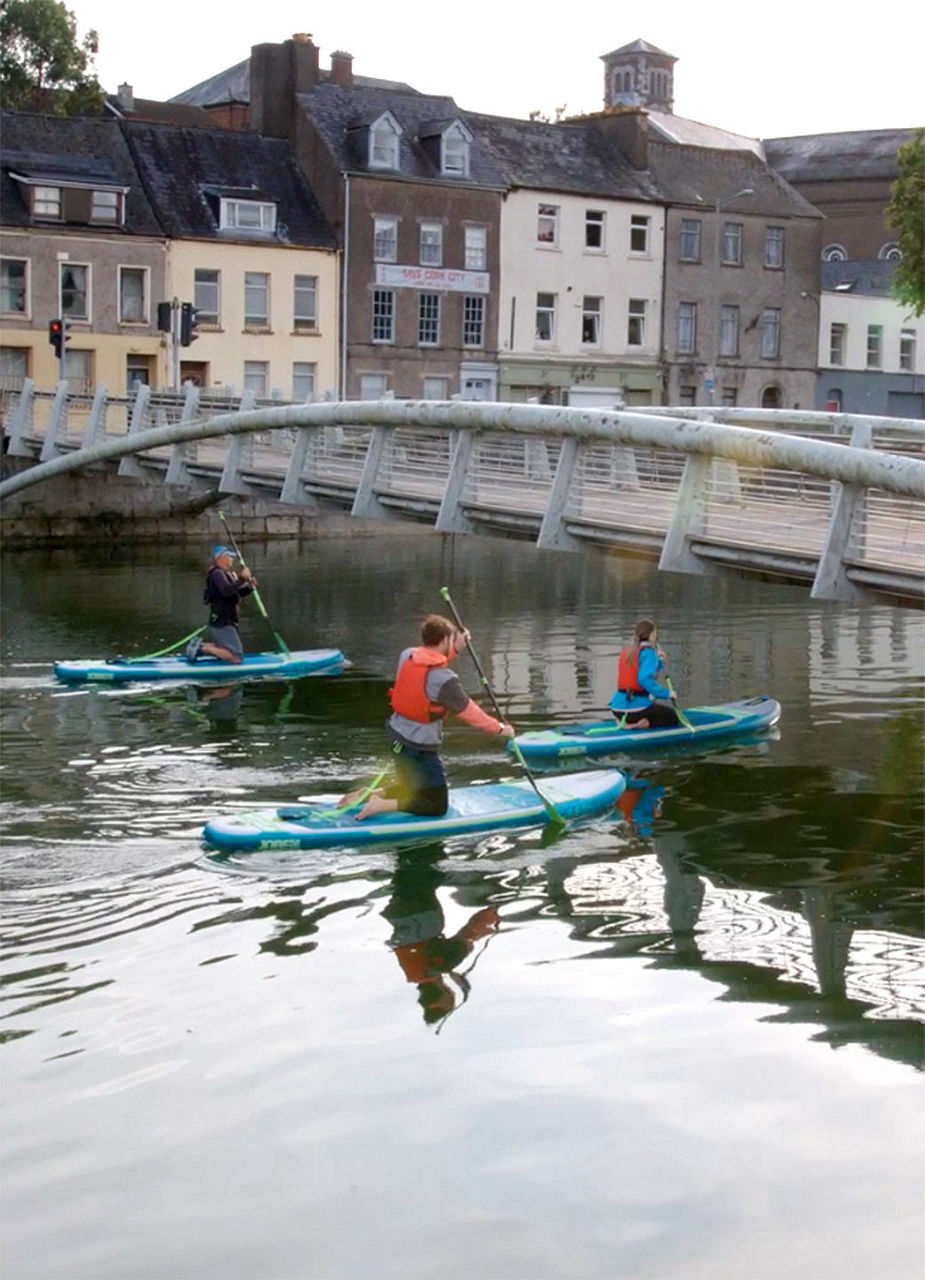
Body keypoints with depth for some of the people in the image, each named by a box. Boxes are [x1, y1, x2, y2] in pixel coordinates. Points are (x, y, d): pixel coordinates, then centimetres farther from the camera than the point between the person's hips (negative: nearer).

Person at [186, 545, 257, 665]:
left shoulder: (228, 573, 16)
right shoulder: (217, 573, -14)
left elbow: (238, 593, 22)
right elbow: (227, 591, -32)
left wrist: (250, 586, 5)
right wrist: (242, 579, -29)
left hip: (227, 622, 10)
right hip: (221, 623, -10)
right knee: (236, 658, -15)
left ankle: (201, 645, 13)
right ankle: (203, 648, -10)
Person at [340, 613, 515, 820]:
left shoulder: (406, 656, -3)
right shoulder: (445, 680, -22)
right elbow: (470, 713, -13)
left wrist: (455, 649, 18)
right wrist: (500, 728, 0)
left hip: (399, 739, 8)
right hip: (421, 747, -8)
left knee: (412, 789, 29)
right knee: (437, 806, 2)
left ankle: (367, 794, 10)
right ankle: (381, 806, -14)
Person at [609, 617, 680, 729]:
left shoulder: (627, 651, 13)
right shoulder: (648, 652, -12)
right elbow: (645, 679, -26)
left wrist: (657, 659, 22)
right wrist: (666, 693, -19)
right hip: (637, 707, -8)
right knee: (673, 717, 13)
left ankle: (626, 721, 7)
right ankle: (642, 725, -13)